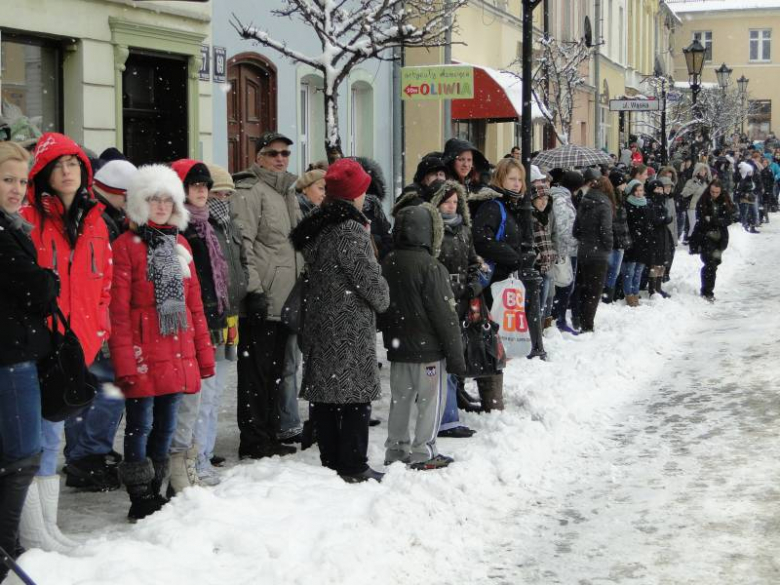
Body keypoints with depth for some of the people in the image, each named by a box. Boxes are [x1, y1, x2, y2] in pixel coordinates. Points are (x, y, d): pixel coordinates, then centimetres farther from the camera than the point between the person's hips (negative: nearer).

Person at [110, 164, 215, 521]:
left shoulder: (179, 244, 14)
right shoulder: (126, 246, -6)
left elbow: (194, 302, 15)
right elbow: (119, 310, -10)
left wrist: (204, 352, 11)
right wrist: (125, 361, -15)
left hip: (178, 355, 6)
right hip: (143, 355, -6)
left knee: (166, 426, 14)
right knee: (140, 425, -1)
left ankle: (154, 493, 26)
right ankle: (140, 501, 8)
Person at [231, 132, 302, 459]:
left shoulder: (286, 193, 21)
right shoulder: (250, 191, -8)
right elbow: (242, 244, -16)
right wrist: (253, 289, -21)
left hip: (285, 300, 9)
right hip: (261, 300, -9)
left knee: (278, 369, 14)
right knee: (256, 371, -4)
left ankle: (272, 435, 22)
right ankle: (254, 441, 1)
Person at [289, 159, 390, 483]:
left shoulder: (314, 230, 11)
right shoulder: (351, 231, -16)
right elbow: (371, 280, -14)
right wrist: (383, 299, 8)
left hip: (319, 324, 9)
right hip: (351, 329, -8)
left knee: (324, 395, 10)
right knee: (356, 395, -2)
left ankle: (331, 462, 17)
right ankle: (353, 466, 1)